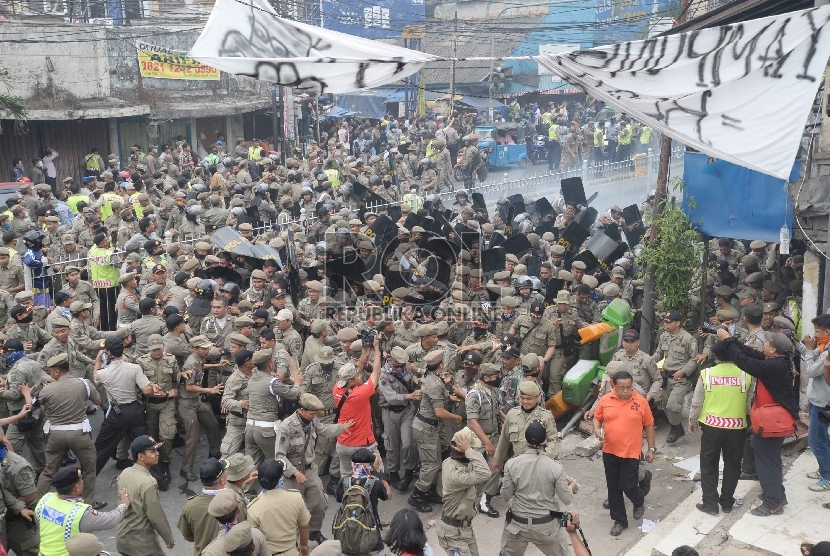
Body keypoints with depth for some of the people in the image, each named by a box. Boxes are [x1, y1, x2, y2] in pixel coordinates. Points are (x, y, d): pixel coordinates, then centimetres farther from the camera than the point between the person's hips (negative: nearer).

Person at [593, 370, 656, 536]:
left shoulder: (640, 402, -9)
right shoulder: (605, 400, -5)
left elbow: (649, 426, 1)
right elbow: (597, 418, 10)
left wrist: (652, 449, 3)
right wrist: (597, 429, -11)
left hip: (631, 453, -3)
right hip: (610, 452, 3)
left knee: (628, 486, -3)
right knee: (613, 488, 10)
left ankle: (639, 502, 33)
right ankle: (619, 520, 27)